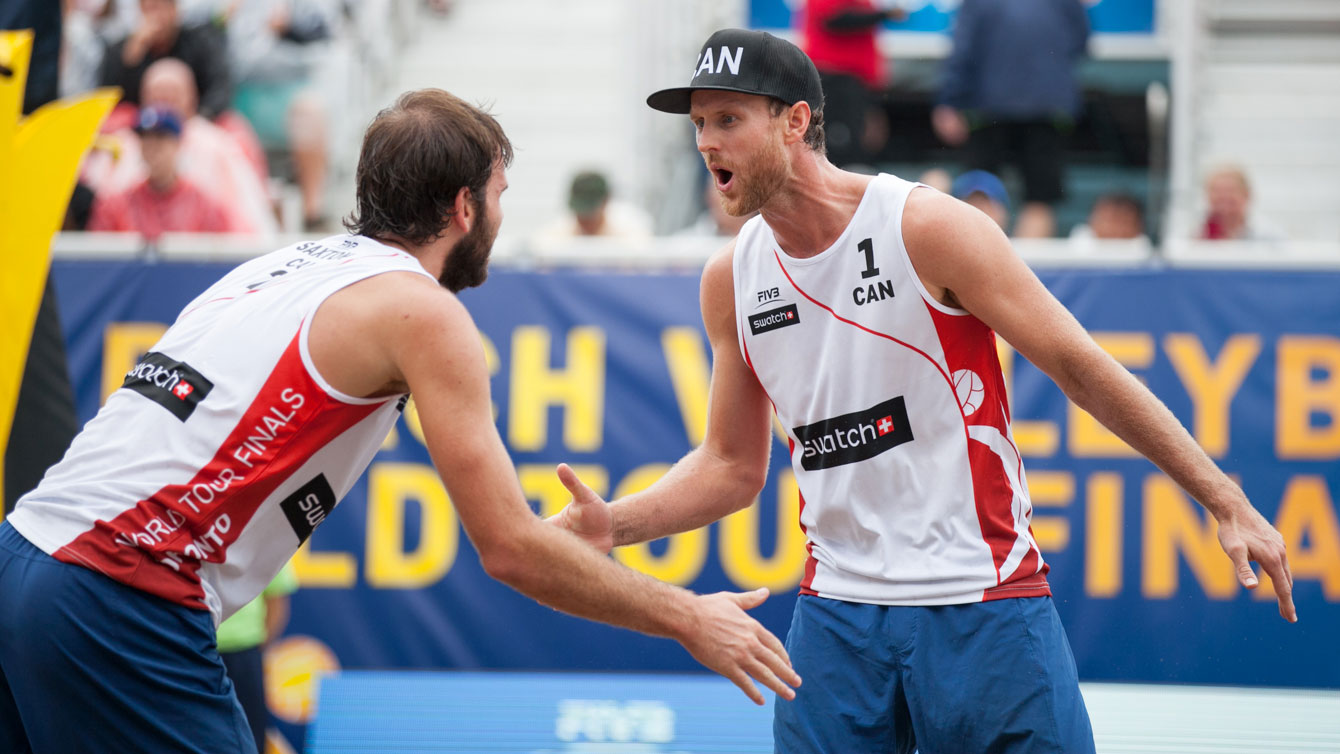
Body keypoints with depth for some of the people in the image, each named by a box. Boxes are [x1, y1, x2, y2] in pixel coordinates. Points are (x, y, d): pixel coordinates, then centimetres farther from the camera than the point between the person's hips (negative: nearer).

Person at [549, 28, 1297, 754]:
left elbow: (1082, 368, -8)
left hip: (983, 603, -4)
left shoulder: (929, 228, -10)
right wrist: (612, 523, -2)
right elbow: (732, 466, 15)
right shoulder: (730, 280, 6)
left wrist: (1226, 500, -10)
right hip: (838, 612, 4)